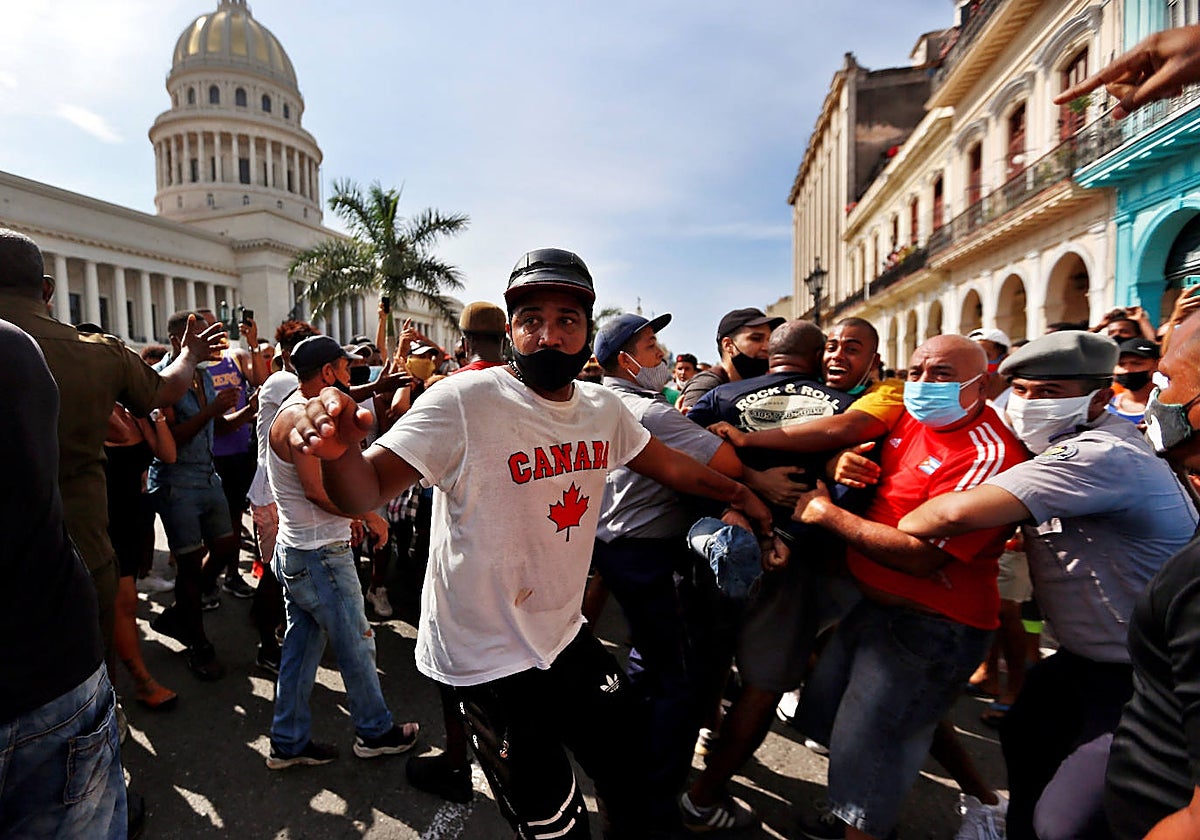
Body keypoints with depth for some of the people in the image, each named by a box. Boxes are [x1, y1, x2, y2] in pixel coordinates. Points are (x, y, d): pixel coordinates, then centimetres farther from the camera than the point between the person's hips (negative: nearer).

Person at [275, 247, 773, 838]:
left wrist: (742, 495, 15)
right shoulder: (462, 402, -22)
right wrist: (338, 450, -46)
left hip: (566, 636, 6)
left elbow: (667, 464, 11)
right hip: (488, 659, -5)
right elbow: (366, 491, -25)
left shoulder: (602, 408, -3)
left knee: (632, 773, 24)